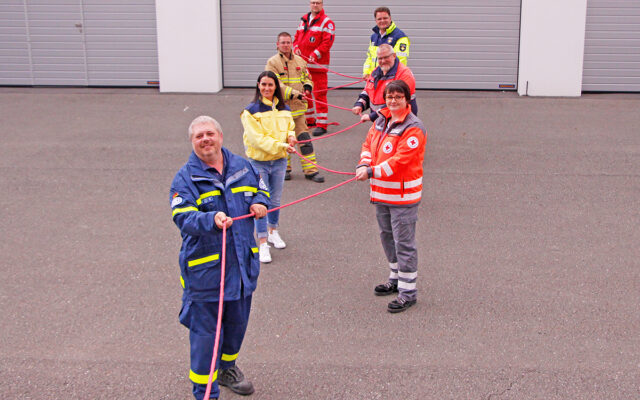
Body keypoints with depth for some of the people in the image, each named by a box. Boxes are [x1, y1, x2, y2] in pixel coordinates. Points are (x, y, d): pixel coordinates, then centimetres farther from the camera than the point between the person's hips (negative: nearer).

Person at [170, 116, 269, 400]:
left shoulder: (242, 167, 7)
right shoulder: (185, 178, -7)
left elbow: (261, 189, 21)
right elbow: (183, 217, -19)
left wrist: (259, 202, -3)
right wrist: (211, 220, -38)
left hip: (242, 264, 5)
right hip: (204, 268, -5)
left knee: (237, 322, 21)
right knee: (205, 330, 0)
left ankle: (227, 367, 48)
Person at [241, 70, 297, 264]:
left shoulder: (284, 109, 5)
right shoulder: (251, 111, -11)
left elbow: (290, 128, 16)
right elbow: (257, 138, -18)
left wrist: (291, 137, -9)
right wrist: (281, 146, -25)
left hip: (279, 161, 5)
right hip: (258, 162, -4)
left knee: (276, 200, 16)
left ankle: (273, 231, 37)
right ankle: (263, 244, 4)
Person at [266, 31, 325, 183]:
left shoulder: (300, 61, 10)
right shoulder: (272, 62, -6)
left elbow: (307, 77, 21)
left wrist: (307, 87, -2)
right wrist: (294, 94, -24)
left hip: (299, 107, 3)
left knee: (304, 137, 1)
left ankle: (310, 170, 5)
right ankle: (284, 168, 23)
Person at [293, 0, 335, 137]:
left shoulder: (326, 22, -5)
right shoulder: (303, 20, 17)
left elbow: (328, 41, -13)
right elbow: (297, 36, 22)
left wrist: (316, 54, -21)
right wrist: (296, 48, 2)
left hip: (318, 64, -7)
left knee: (319, 93, -9)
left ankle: (321, 124, -7)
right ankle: (309, 120, 28)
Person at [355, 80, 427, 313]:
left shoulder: (413, 128, -17)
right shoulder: (382, 121, 9)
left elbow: (399, 160, -23)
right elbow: (368, 144, 10)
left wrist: (372, 172, -24)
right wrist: (363, 164, -10)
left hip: (403, 195, -8)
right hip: (381, 192, 9)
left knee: (404, 242, -3)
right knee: (387, 237, 21)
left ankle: (408, 292, 6)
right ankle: (396, 279, 38)